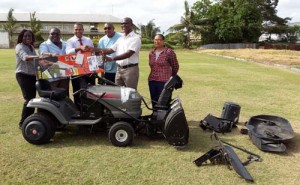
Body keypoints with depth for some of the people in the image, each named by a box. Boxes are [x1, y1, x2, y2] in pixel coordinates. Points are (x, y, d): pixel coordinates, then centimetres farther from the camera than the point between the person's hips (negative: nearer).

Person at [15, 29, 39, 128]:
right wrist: (38, 56, -47)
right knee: (29, 99, -14)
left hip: (32, 75, 8)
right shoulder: (19, 47, -10)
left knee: (32, 98, 8)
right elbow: (25, 57, -31)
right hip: (23, 75, -8)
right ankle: (22, 123, -6)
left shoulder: (31, 47, 15)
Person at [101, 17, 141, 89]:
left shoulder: (135, 38, -8)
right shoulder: (121, 38, 16)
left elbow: (128, 54, -20)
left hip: (130, 69, -7)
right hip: (119, 69, 7)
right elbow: (111, 49, 12)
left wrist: (112, 58, -28)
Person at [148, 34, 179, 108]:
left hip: (164, 82, -6)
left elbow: (175, 66, 5)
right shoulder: (151, 53, 13)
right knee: (154, 102, 10)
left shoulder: (169, 52, -4)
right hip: (152, 81, 6)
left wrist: (172, 78, 16)